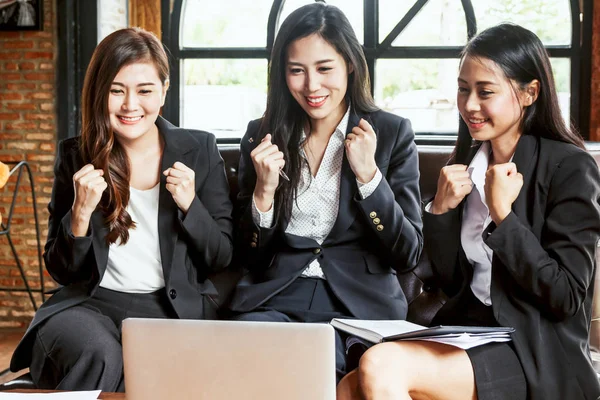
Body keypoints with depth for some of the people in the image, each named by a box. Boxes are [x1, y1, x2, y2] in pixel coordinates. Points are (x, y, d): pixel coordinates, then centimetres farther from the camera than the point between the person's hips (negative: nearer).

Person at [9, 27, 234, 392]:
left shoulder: (199, 151, 4)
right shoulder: (76, 157, 6)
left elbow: (222, 259, 6)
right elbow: (62, 272, 7)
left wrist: (189, 205, -12)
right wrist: (81, 213, -12)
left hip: (175, 307, 0)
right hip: (91, 303, 1)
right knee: (98, 355, -34)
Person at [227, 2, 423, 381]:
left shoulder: (392, 133, 2)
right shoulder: (262, 136, 8)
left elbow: (408, 254, -1)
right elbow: (250, 256, 9)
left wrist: (367, 172, -11)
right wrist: (264, 191, -9)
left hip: (361, 305, -2)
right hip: (274, 298, 2)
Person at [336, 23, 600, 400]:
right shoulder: (469, 159, 11)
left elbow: (566, 298, -12)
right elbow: (453, 280, 13)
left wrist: (502, 214, -16)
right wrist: (441, 210, -3)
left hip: (538, 355, -5)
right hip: (469, 330, 5)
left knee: (379, 366, -26)